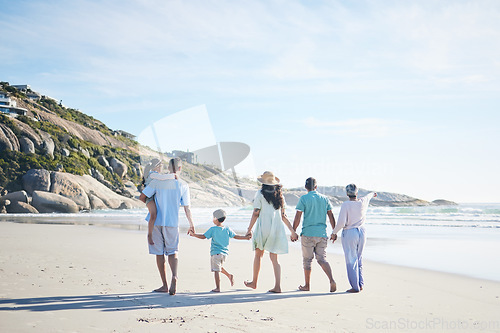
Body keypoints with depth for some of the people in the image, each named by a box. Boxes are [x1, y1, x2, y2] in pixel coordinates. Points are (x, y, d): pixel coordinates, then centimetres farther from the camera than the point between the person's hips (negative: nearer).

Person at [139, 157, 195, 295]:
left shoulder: (157, 181, -4)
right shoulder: (183, 185, -2)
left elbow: (142, 197, -3)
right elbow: (186, 208, -1)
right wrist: (191, 224, 11)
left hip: (156, 221, 0)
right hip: (172, 222, 0)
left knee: (159, 253, 8)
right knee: (172, 251, 10)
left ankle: (165, 285, 12)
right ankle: (174, 276, -16)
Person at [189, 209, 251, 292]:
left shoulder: (212, 229, -8)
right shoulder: (227, 229, 4)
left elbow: (203, 236, -8)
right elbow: (235, 236, 8)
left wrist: (194, 235, 2)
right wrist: (246, 237, 17)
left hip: (215, 253, -6)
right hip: (224, 253, 6)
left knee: (216, 270, -1)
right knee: (219, 267, 27)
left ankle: (218, 288, 0)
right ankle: (229, 275, 10)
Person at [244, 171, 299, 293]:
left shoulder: (260, 194, -4)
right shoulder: (279, 194, 9)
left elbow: (256, 213, -7)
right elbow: (283, 215, 9)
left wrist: (249, 229, 0)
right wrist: (292, 231, 13)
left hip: (263, 227, -4)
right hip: (277, 228, 4)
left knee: (258, 254, 13)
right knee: (274, 258, 6)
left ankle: (254, 282, 24)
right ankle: (277, 286, -4)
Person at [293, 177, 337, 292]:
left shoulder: (303, 199, -5)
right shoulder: (324, 199, 8)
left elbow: (297, 218, -7)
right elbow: (331, 217, 9)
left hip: (308, 234, -3)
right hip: (322, 234, 4)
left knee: (307, 260, 8)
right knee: (322, 259, 8)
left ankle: (307, 285, 15)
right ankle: (332, 281, -12)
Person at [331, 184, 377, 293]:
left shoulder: (346, 205, -15)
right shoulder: (363, 202, 0)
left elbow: (341, 223, -20)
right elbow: (367, 196, 26)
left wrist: (334, 232, -6)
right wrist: (372, 194, 48)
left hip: (349, 233, -5)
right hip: (362, 232, 6)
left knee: (351, 261, 1)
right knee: (359, 259, 17)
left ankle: (355, 287, 2)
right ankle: (361, 284, 18)